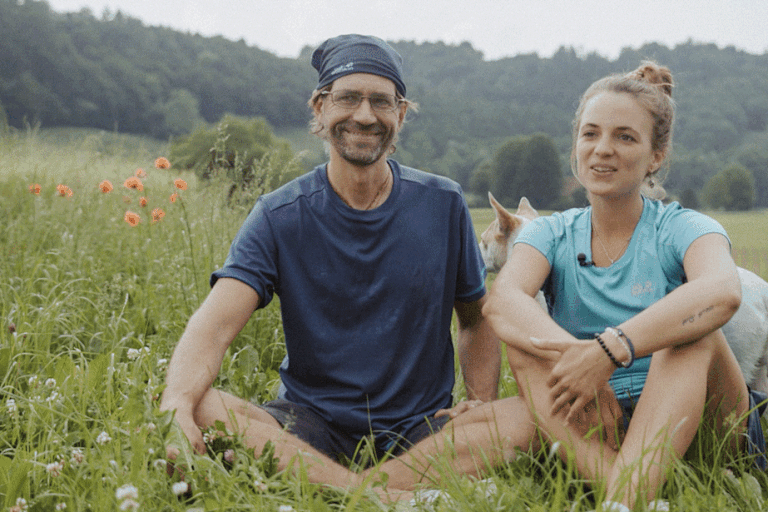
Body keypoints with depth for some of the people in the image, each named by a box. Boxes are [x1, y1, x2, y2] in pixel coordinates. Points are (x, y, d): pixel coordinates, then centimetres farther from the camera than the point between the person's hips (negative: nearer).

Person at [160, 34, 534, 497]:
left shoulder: (444, 206, 3)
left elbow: (478, 318, 15)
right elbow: (215, 324, -15)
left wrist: (482, 409, -5)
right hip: (311, 426, -1)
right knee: (201, 410, -31)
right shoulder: (279, 217, -2)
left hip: (422, 430, 1)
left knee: (536, 416, -29)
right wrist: (177, 401, -38)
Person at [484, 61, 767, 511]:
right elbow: (501, 301, -18)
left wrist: (609, 349, -42)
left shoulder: (683, 229, -3)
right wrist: (574, 356, -38)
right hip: (588, 429, 2)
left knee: (694, 335, -28)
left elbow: (723, 291, -29)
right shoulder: (552, 234, 6)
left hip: (695, 425, -2)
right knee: (525, 339, -19)